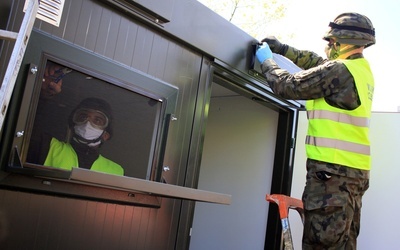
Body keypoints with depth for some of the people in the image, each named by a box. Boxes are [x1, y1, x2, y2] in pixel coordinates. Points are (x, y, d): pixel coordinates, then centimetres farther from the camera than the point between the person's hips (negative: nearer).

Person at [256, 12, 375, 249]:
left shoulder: (339, 70, -14)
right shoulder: (362, 69, 15)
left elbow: (290, 86, -8)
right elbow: (318, 63, 25)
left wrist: (267, 61, 8)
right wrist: (283, 48, 23)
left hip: (332, 170, -10)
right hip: (356, 170, 10)